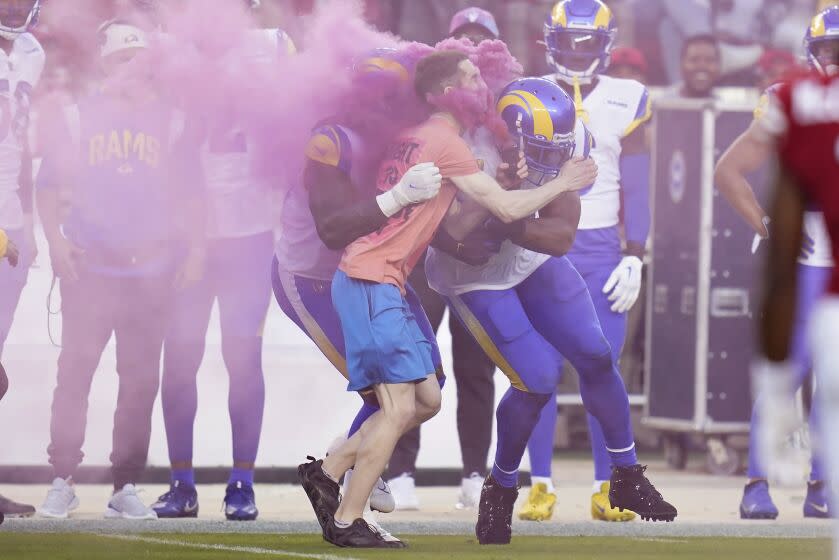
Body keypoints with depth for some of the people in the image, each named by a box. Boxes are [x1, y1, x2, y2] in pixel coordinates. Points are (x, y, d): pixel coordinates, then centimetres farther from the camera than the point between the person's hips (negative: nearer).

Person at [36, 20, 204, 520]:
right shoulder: (81, 117, 5)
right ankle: (63, 482, 3)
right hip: (90, 267, -1)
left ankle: (126, 487, 8)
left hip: (151, 271, 1)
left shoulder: (168, 121, 7)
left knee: (141, 381, 2)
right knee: (75, 372, -4)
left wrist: (196, 247, -2)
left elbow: (190, 193, 9)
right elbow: (50, 185, 5)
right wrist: (56, 240, -8)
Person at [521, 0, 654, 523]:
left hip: (601, 249, 0)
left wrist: (634, 258, -1)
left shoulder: (625, 102, 4)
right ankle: (541, 486, 3)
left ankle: (606, 489, 3)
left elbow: (635, 190, 5)